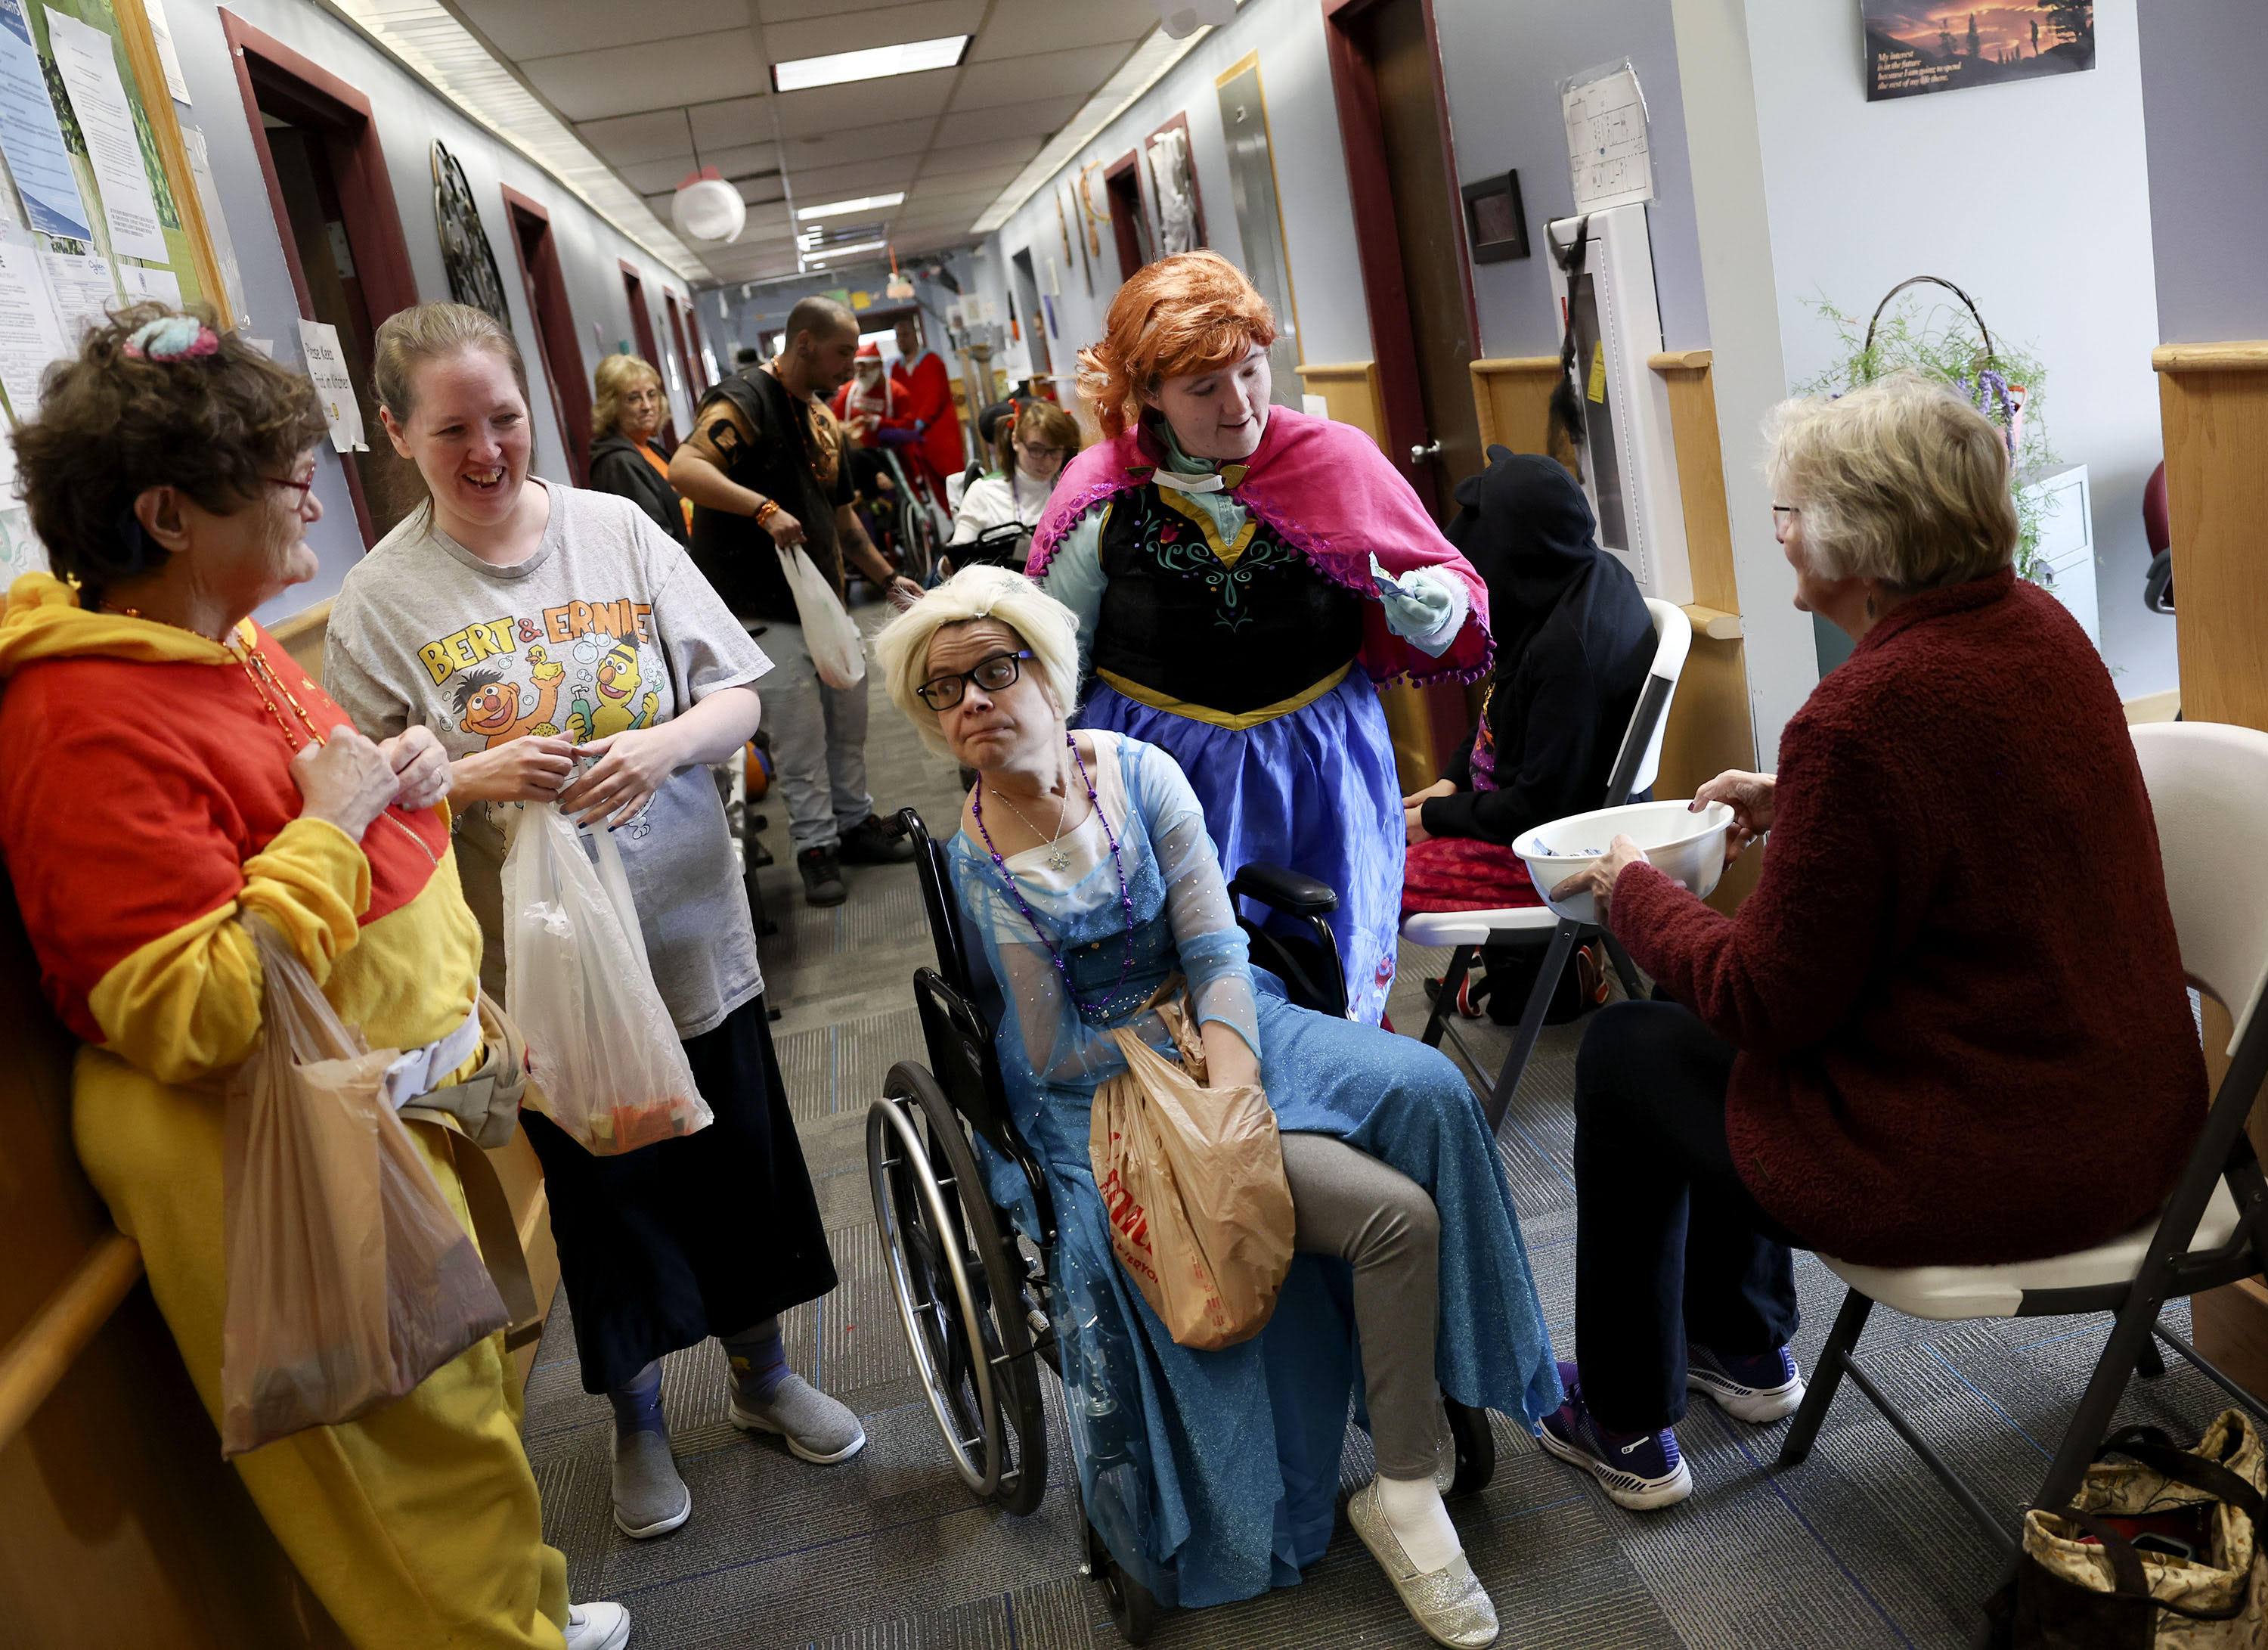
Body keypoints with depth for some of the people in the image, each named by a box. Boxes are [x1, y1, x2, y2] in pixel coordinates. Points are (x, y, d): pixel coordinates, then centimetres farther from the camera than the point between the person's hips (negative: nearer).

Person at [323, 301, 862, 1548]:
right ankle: (639, 1421, 39)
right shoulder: (381, 598, -6)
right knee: (602, 1189, 14)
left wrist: (666, 744, -22)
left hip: (688, 923, 2)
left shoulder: (619, 530, -3)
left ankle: (761, 1374, 41)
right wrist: (482, 775, -22)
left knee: (738, 1163, 15)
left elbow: (739, 699, -2)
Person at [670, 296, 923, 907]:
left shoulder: (822, 419, 15)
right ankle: (815, 845, 6)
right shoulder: (746, 400, -13)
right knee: (800, 726, -6)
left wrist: (887, 578, 22)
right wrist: (765, 508, -35)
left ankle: (853, 822, 28)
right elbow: (684, 469, -29)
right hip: (764, 606, -8)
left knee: (849, 710, 13)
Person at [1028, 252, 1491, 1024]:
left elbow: (1449, 585, 6)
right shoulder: (1101, 495, -3)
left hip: (1321, 773, 1)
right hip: (1162, 781, 0)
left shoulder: (1335, 457, -3)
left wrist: (1434, 610, -17)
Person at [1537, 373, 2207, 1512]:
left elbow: (1774, 1001, -18)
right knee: (1720, 1025, 25)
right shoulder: (2037, 625, 0)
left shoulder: (1861, 718, -27)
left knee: (1627, 1053, 10)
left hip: (1993, 1168, -9)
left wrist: (1630, 887, -4)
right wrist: (1792, 806, 16)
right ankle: (1745, 1348, 43)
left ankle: (1625, 1426, 29)